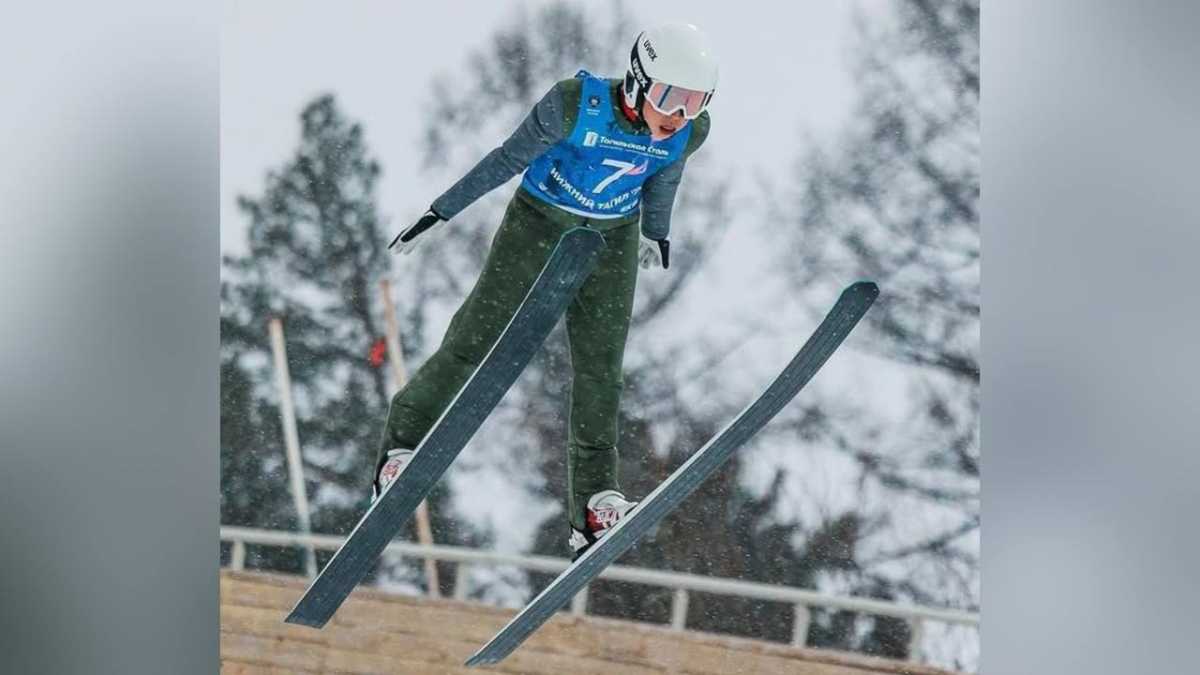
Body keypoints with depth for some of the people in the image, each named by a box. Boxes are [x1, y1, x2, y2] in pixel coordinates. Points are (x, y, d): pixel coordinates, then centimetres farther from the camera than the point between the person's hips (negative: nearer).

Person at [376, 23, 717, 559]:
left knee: (600, 369, -1)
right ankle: (402, 444, 14)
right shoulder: (578, 104, -28)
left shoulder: (689, 132, -16)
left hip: (611, 241, 3)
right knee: (474, 343, -2)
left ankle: (593, 505, 1)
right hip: (538, 224, -3)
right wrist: (441, 213, -10)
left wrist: (658, 232, 24)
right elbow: (508, 159, -17)